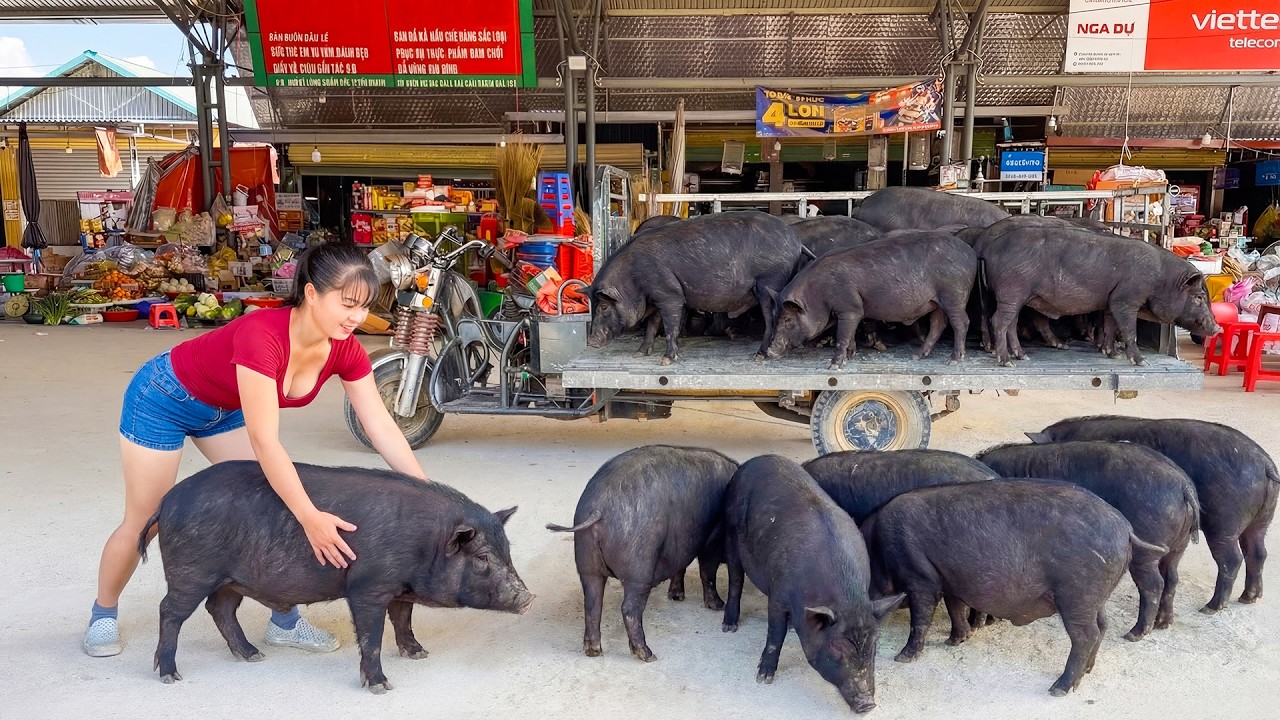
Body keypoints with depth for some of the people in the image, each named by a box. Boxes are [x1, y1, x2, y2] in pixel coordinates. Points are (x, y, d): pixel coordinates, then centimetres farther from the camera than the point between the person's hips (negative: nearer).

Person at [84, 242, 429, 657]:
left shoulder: (345, 350, -22)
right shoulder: (262, 336, -42)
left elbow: (382, 428, -19)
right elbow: (265, 441, -43)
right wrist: (311, 518, -45)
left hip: (225, 409, 6)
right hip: (164, 399, -6)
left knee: (277, 503, 0)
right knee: (144, 523, 7)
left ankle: (285, 621, 14)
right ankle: (103, 614, 34)